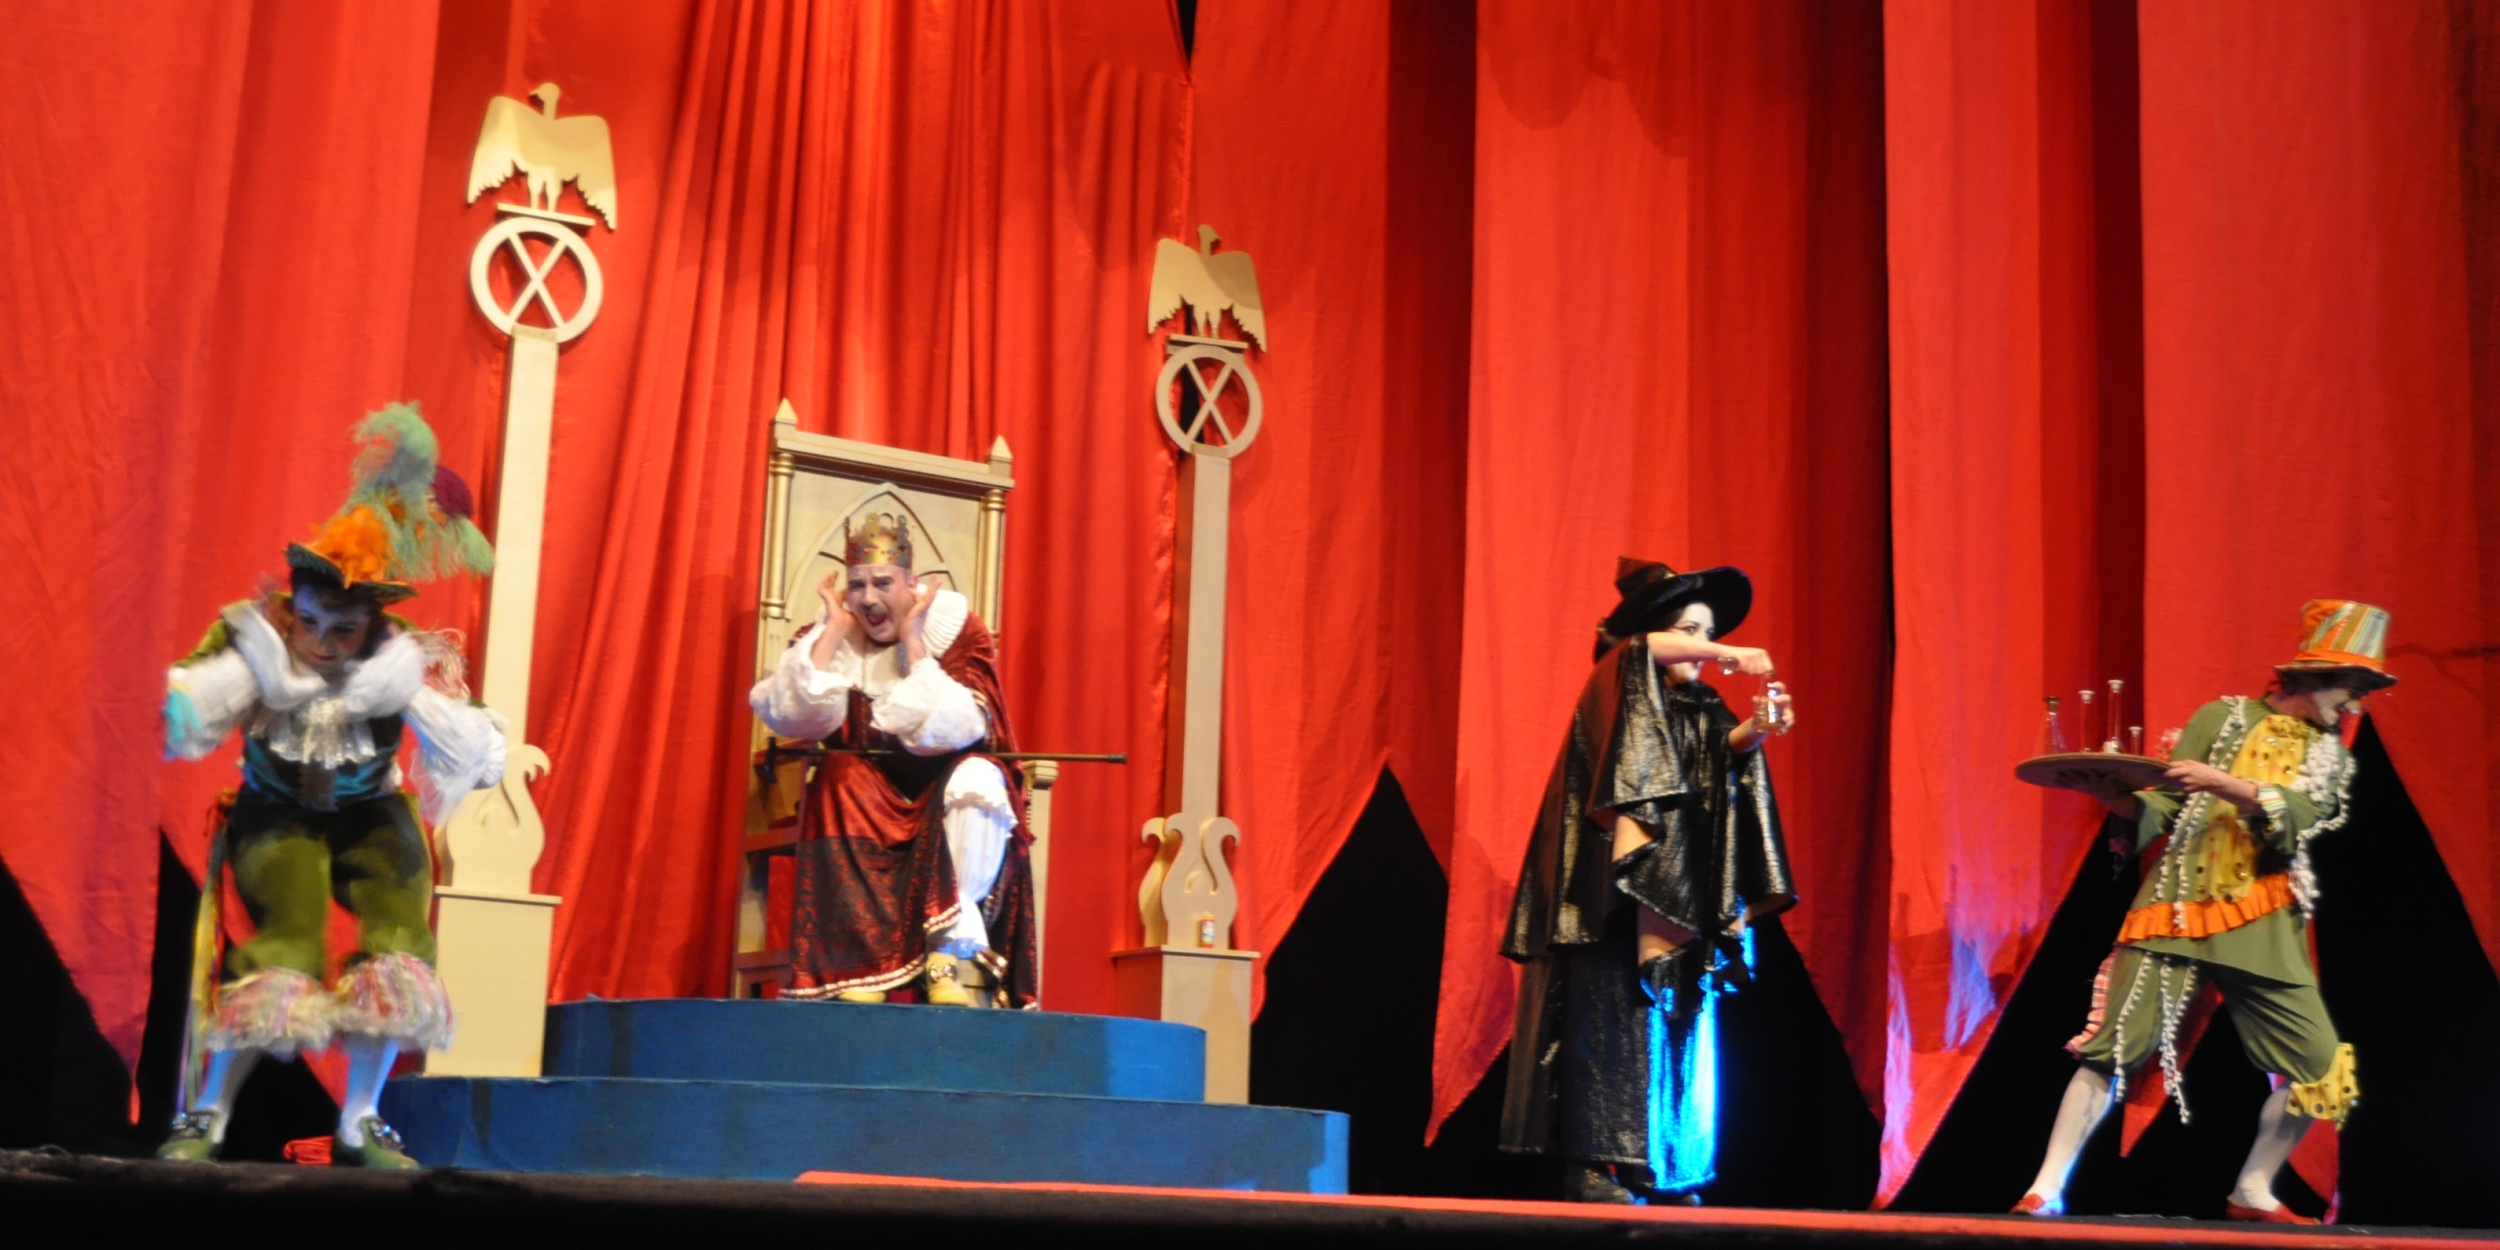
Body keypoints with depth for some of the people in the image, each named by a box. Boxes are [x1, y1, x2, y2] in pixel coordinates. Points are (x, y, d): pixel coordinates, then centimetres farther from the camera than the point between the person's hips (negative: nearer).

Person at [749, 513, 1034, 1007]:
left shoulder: (953, 624, -10)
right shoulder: (829, 631, -2)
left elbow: (949, 732, -24)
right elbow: (789, 716, -20)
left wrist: (912, 642, -22)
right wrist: (836, 629, -16)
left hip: (942, 778, -1)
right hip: (862, 792, 2)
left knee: (977, 782, -32)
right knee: (839, 779, -30)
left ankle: (950, 954, -32)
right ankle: (859, 965, -32)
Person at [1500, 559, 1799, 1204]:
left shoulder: (1702, 708, 18)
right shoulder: (1619, 684, 2)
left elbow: (1729, 745, -4)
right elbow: (1644, 647, -21)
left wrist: (1756, 728, -24)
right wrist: (1730, 656, -26)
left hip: (1682, 894, 6)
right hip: (1616, 886, -6)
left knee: (1680, 1025, 2)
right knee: (1612, 1021, -12)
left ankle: (1664, 1170, 4)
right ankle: (1592, 1166, -12)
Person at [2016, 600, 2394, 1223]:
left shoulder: (2330, 756, 14)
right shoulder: (2221, 718, 7)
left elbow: (2294, 818, -8)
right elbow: (2162, 808, 1)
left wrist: (2224, 784, -22)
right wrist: (2104, 792, -17)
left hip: (2262, 930, 3)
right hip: (2177, 909, -3)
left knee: (2319, 1067, -1)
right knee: (2115, 1044, -11)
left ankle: (2252, 1192, 18)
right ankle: (2047, 1189, -5)